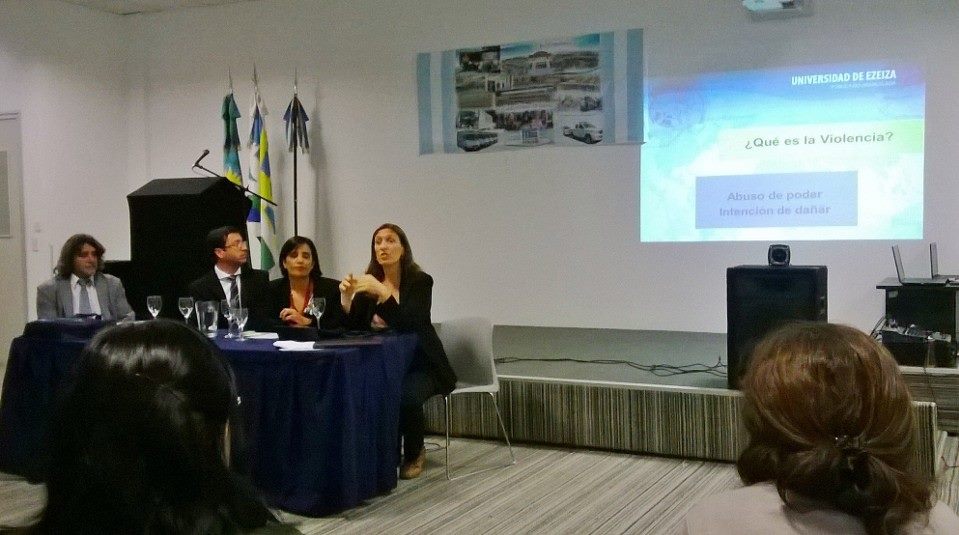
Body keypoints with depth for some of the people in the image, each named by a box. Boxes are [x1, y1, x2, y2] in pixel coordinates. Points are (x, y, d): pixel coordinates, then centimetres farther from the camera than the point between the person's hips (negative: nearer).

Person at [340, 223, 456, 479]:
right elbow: (354, 329, -3)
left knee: (407, 396, -34)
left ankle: (414, 454, -3)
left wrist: (382, 292, -38)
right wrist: (346, 297, -20)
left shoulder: (420, 281, -11)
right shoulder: (369, 281, 3)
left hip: (420, 364, -4)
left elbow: (408, 325, -26)